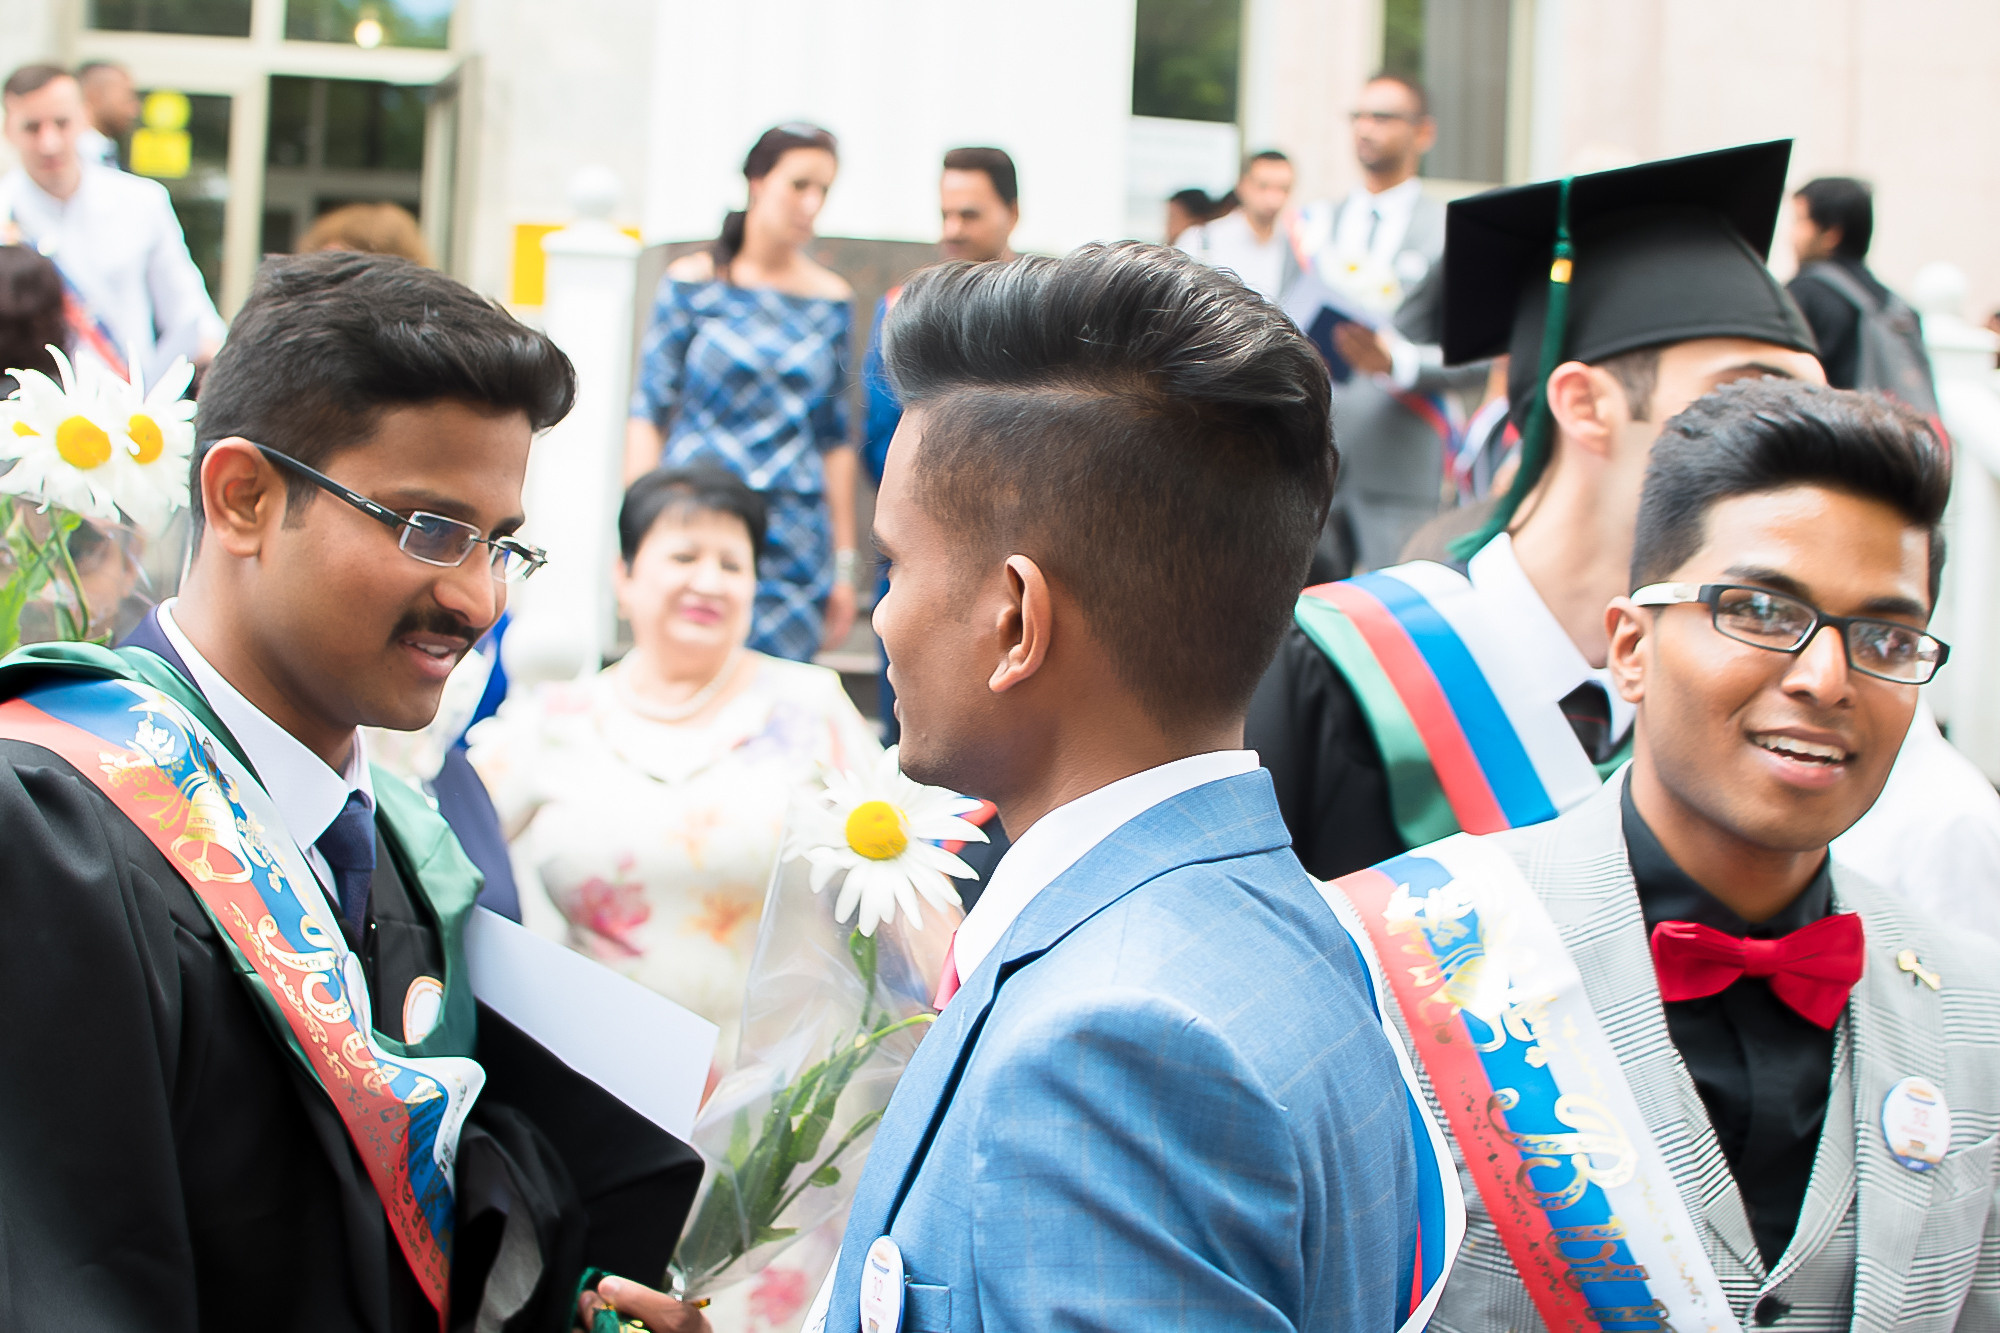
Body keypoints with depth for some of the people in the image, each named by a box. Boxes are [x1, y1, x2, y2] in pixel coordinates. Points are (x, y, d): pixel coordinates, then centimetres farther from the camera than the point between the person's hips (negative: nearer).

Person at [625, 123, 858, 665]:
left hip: (795, 544, 2)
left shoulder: (832, 300, 9)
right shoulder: (692, 283, 1)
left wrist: (844, 563, 10)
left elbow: (835, 439, 11)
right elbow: (647, 414, 1)